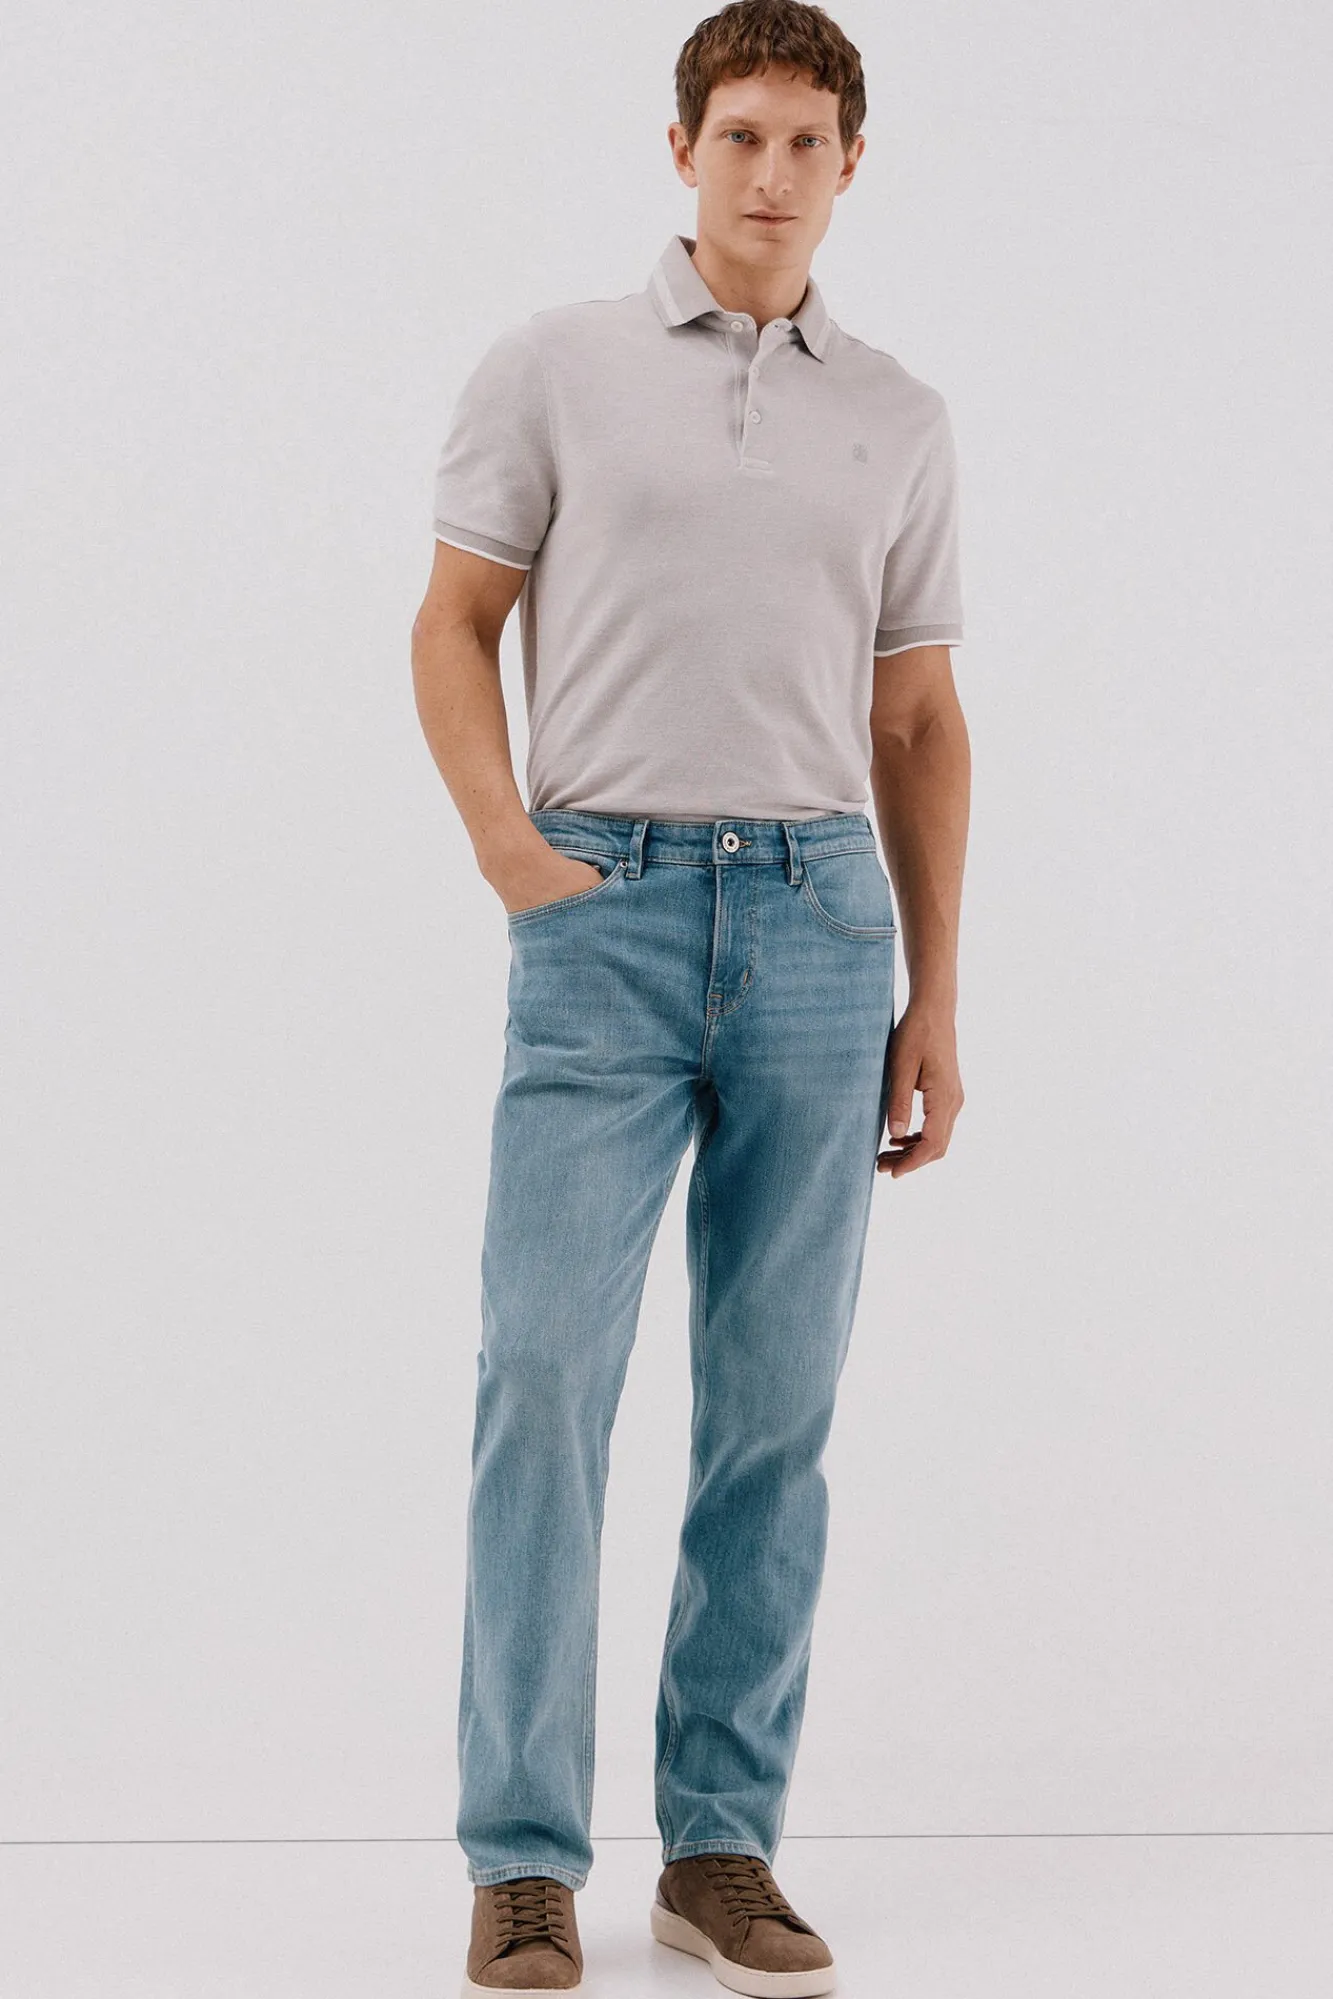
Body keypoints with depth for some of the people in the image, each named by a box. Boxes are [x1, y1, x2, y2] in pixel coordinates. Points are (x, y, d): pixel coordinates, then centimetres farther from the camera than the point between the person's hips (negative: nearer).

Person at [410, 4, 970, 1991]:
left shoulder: (901, 421, 13)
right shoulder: (553, 367, 6)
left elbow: (918, 721, 14)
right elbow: (456, 622, 8)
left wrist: (934, 999, 9)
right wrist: (508, 847, -8)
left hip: (816, 923, 3)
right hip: (607, 913, -2)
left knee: (777, 1406, 4)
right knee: (546, 1374, -9)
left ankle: (722, 1840, 14)